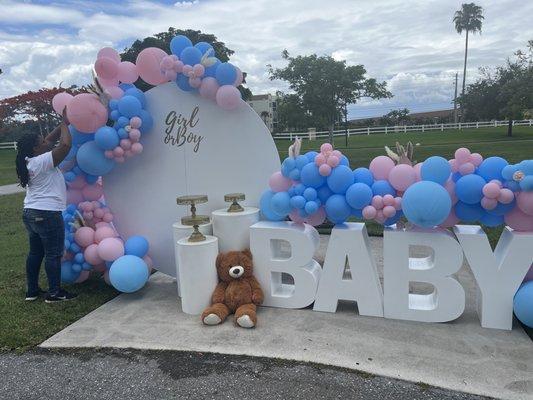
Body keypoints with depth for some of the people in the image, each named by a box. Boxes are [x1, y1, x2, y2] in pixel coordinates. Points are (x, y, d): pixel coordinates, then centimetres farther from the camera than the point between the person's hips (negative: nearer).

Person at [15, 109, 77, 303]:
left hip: (30, 214, 9)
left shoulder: (30, 161, 9)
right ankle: (54, 293, 9)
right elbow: (66, 144, -23)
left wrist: (63, 124, 11)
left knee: (35, 252, 17)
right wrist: (65, 123, -9)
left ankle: (32, 291, 26)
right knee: (53, 254, 1)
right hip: (47, 215, -9)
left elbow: (51, 140, 16)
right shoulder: (43, 161, -16)